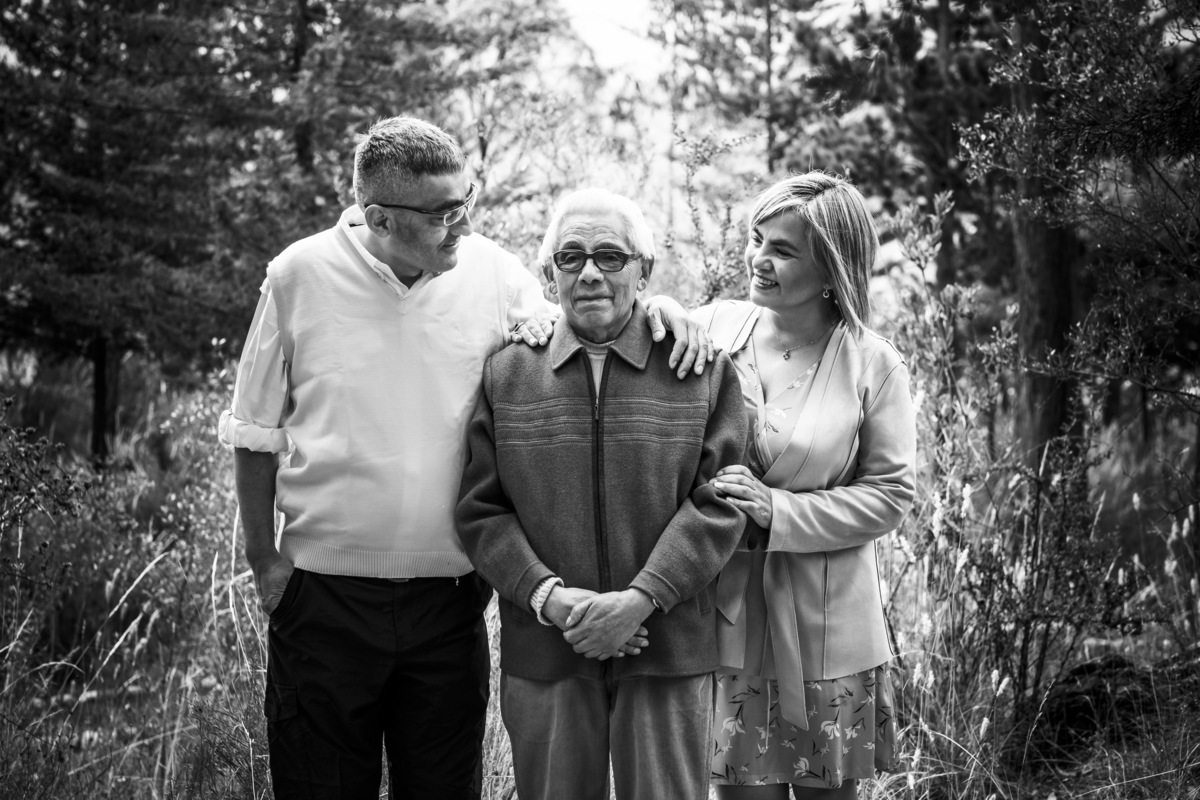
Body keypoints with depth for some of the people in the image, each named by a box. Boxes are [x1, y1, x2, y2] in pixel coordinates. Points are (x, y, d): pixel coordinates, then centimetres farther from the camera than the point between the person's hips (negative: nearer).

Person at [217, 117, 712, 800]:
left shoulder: (494, 273, -3)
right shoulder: (301, 276, -6)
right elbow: (257, 435, 3)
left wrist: (652, 307, -10)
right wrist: (264, 558, 1)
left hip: (450, 599, 1)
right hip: (325, 597, -1)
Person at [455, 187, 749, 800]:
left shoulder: (703, 370, 2)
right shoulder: (506, 375, 6)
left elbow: (717, 502, -5)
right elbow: (479, 511, 2)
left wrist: (641, 599, -15)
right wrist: (547, 596, -13)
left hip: (668, 651, -1)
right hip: (542, 652, 1)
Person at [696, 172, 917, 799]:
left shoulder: (873, 364, -6)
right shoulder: (714, 328, -1)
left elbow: (889, 494, -6)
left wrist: (779, 511, -16)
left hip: (825, 627, -1)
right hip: (723, 612, 1)